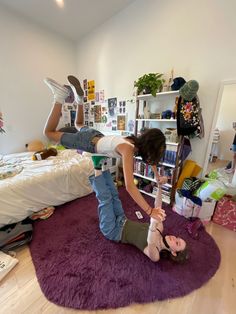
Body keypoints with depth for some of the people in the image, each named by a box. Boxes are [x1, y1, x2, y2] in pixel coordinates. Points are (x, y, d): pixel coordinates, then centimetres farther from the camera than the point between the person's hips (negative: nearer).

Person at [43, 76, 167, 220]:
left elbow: (151, 159, 11)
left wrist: (158, 177, 5)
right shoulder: (128, 149, -37)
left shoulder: (139, 143, -11)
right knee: (49, 132, 11)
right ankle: (60, 95, 8)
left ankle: (79, 97, 27)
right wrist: (150, 211, -38)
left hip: (98, 137, 7)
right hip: (89, 142, -7)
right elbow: (130, 186, -42)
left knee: (79, 125, 38)